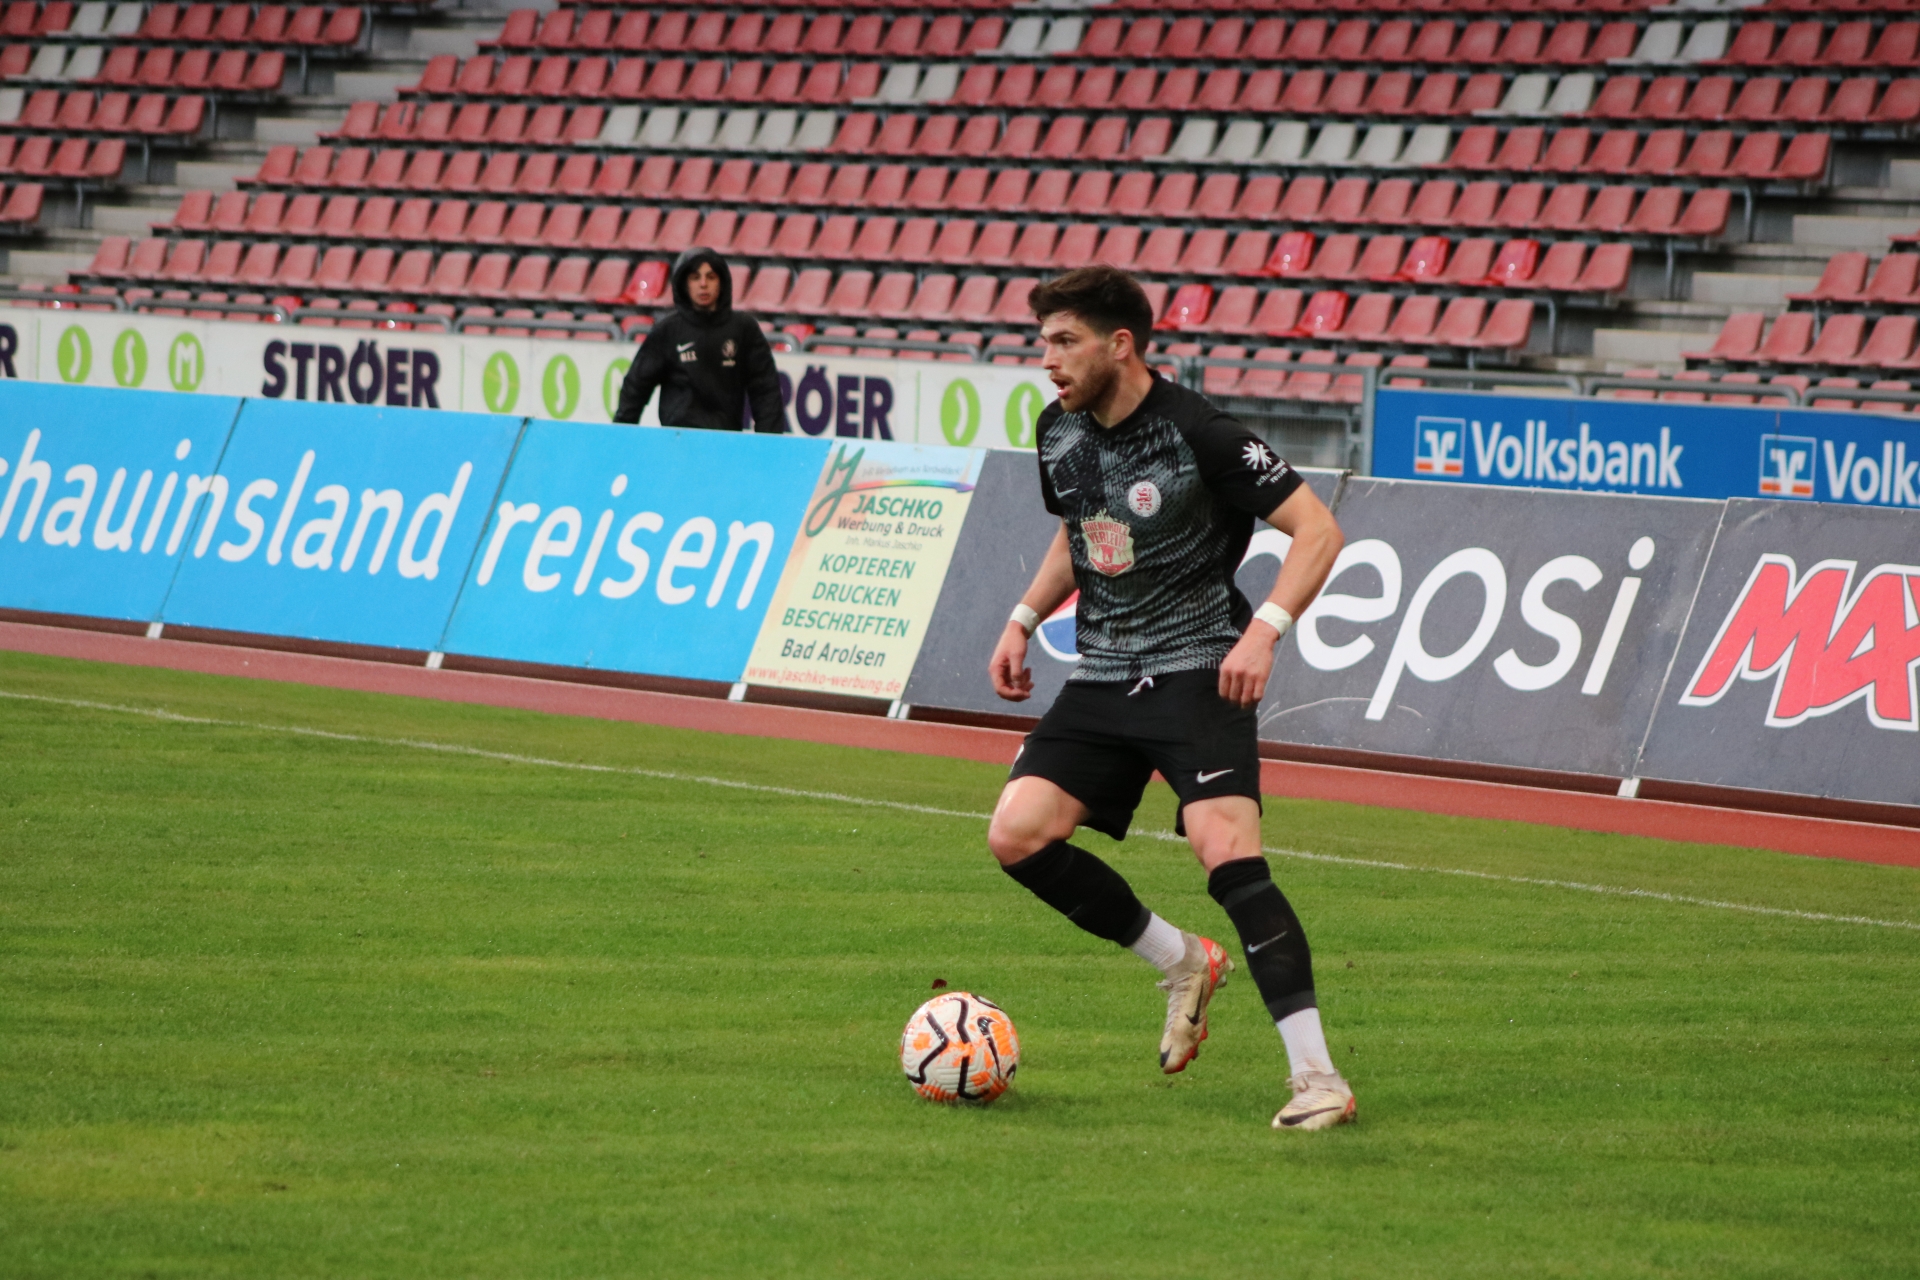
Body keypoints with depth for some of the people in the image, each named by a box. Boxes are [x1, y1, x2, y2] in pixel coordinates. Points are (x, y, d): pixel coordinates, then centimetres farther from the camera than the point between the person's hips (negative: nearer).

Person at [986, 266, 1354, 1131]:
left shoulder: (1198, 435, -15)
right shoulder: (1060, 432, 6)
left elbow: (1318, 530, -13)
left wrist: (1264, 631, -25)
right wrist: (1023, 621, 15)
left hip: (1198, 671, -7)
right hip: (1103, 677, 7)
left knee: (1228, 854, -23)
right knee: (1015, 834, -8)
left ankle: (1314, 1074, -19)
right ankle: (1181, 962, 12)